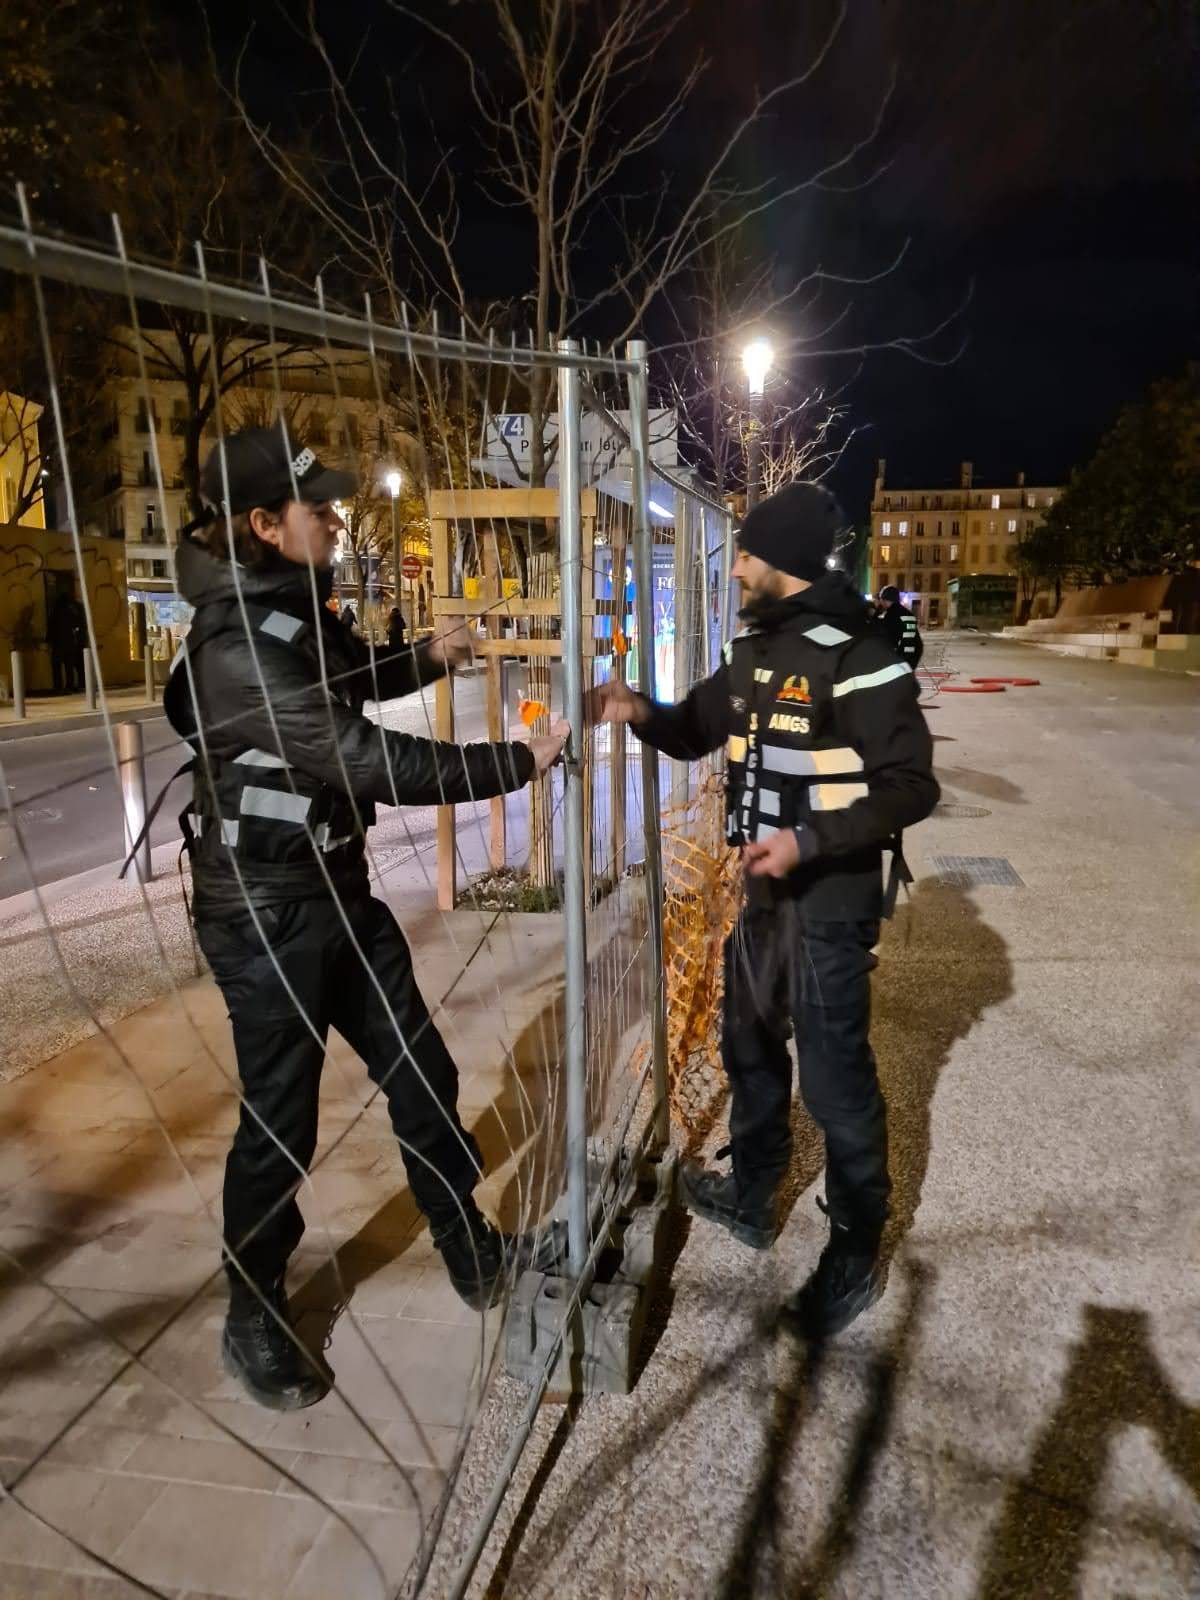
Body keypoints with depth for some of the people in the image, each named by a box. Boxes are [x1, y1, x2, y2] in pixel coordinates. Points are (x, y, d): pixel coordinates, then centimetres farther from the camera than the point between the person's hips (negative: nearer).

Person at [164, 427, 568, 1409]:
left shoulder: (296, 611, 7)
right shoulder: (238, 643, -24)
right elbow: (369, 761, -29)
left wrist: (425, 661, 14)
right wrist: (521, 763, -23)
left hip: (339, 893, 9)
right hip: (266, 914, -9)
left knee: (422, 1080, 15)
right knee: (281, 1122, 6)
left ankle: (474, 1256, 36)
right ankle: (254, 1323, 32)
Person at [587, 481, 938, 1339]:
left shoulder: (858, 657, -19)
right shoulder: (759, 646, 7)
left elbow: (912, 787, -19)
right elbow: (697, 729, 15)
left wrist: (810, 841, -28)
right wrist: (642, 713, -6)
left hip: (830, 901, -9)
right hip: (764, 890, 9)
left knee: (835, 1081, 4)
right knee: (751, 1050, 22)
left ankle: (857, 1252, 25)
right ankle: (751, 1198, 43)